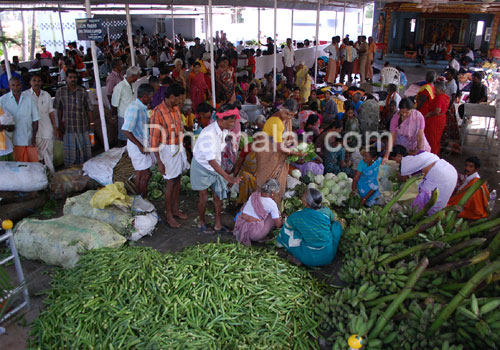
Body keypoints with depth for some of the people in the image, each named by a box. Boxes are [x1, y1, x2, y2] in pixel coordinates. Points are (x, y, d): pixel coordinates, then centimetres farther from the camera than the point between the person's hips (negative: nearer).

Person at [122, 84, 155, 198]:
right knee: (145, 174, -1)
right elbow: (126, 130, -28)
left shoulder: (141, 107, 7)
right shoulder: (135, 108, -23)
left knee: (140, 173, 19)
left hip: (142, 144, 9)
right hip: (138, 146, -9)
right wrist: (140, 146, -24)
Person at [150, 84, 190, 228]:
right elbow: (154, 139, -19)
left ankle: (175, 209, 30)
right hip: (168, 150, -7)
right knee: (171, 182, 1)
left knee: (178, 179, 15)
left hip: (179, 147, 7)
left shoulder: (176, 108, 3)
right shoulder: (158, 112, -20)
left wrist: (183, 149, 18)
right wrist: (159, 162, -19)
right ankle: (168, 215, 16)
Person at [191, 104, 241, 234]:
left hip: (215, 166, 7)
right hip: (202, 166, -7)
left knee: (218, 195, 8)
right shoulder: (209, 133, -34)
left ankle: (218, 225, 20)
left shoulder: (224, 130, -8)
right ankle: (201, 223, 29)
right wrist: (227, 177, -44)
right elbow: (211, 160, -38)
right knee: (204, 197, 6)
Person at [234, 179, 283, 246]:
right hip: (254, 235, -6)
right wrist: (280, 218, 25)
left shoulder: (254, 195, 6)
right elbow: (278, 224, -1)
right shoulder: (272, 204, -8)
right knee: (277, 213, 9)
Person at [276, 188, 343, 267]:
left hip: (309, 259, -2)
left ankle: (299, 257, 2)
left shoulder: (295, 217, -11)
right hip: (329, 256, 2)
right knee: (337, 224, 21)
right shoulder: (326, 211, -5)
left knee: (287, 230, 7)